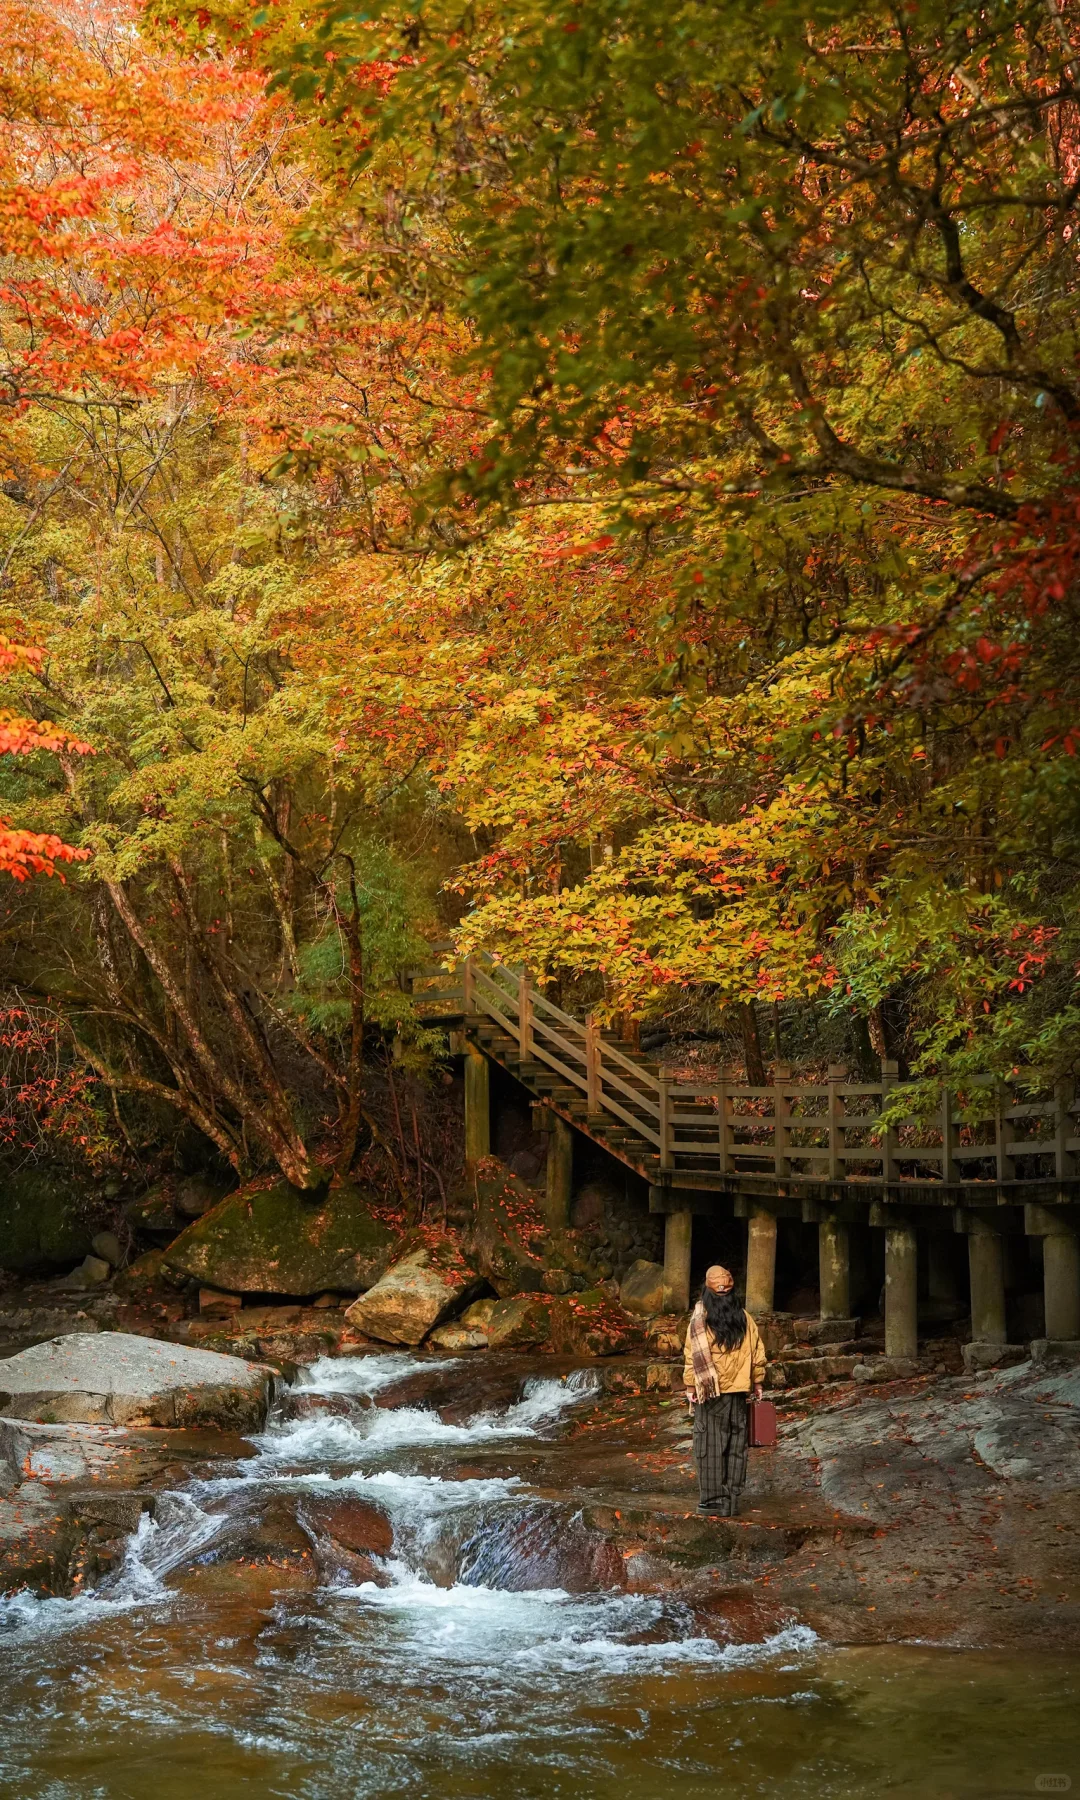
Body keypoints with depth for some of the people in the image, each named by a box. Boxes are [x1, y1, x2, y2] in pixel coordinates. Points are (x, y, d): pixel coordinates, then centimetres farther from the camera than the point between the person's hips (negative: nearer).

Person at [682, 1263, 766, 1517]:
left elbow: (692, 1356, -9)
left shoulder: (700, 1319, -9)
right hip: (738, 1391, 3)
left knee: (710, 1444, 4)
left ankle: (712, 1498, 4)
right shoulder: (744, 1318, 1)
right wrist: (757, 1383, 16)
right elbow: (757, 1353, 6)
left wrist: (690, 1386, -1)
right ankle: (732, 1499, 11)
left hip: (710, 1392, -3)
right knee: (736, 1444, 9)